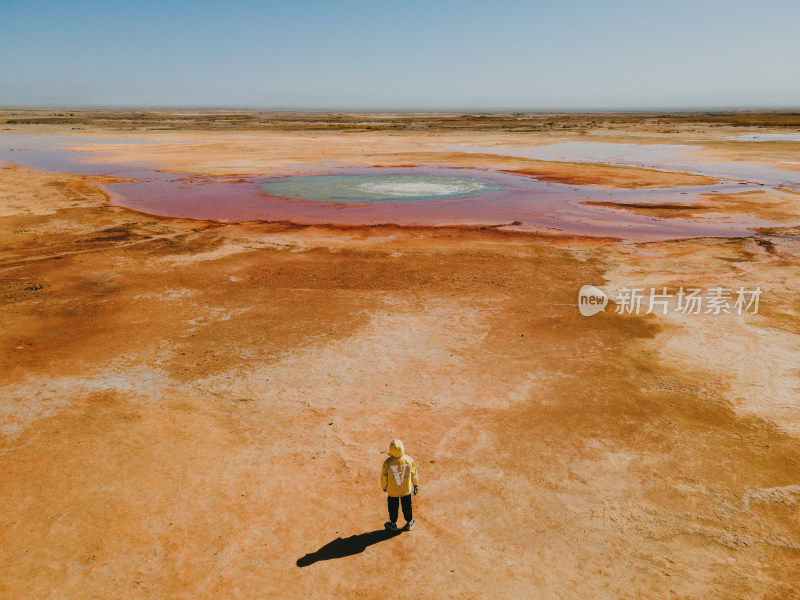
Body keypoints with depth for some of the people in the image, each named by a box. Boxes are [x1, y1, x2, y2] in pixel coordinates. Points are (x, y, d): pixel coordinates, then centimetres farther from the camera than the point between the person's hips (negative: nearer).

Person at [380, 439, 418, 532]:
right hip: (406, 489, 1)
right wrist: (415, 485, 12)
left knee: (393, 507, 21)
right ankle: (409, 523, 40)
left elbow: (384, 477, -10)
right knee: (406, 506, 22)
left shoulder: (387, 462, -25)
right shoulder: (409, 460, -19)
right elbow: (413, 474, -4)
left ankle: (393, 524, 40)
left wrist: (384, 487, 9)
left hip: (392, 490, -1)